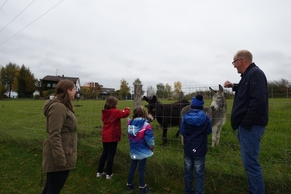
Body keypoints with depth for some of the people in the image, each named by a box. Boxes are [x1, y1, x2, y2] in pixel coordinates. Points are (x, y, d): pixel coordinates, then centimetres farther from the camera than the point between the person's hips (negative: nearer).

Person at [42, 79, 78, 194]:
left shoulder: (63, 106, 12)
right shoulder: (58, 107, -20)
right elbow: (54, 135, -25)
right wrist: (60, 158, -23)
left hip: (62, 154, 10)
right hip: (59, 156, -10)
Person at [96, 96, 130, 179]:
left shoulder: (105, 112, 5)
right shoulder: (115, 112, -16)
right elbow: (126, 113, -17)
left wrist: (121, 111, 9)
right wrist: (127, 109, 3)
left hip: (105, 136, 7)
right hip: (112, 137, -7)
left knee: (104, 153, 18)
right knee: (111, 155, 4)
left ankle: (99, 172, 25)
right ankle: (108, 174, 14)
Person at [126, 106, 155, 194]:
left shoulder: (130, 124, -3)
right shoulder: (146, 125, -21)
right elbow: (149, 139, -19)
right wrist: (152, 147, -2)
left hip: (133, 150, 5)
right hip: (142, 151, -5)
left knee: (132, 167, 18)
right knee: (141, 169, 7)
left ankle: (129, 185, 33)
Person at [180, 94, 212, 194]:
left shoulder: (185, 117, -9)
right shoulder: (206, 118, -11)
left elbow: (182, 132, -1)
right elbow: (209, 131, 3)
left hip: (188, 149, 2)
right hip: (200, 149, -1)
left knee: (188, 172, 17)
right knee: (199, 174, 9)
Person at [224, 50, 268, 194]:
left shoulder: (255, 73, -14)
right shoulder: (249, 74, 16)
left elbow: (258, 100, -25)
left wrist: (245, 123, -24)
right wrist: (234, 86, 21)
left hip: (250, 126, -11)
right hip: (246, 125, 11)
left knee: (250, 163, -6)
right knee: (249, 161, 17)